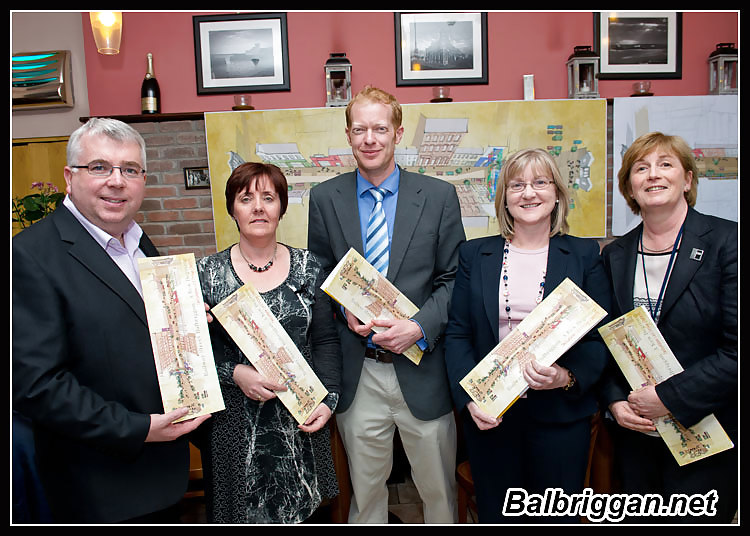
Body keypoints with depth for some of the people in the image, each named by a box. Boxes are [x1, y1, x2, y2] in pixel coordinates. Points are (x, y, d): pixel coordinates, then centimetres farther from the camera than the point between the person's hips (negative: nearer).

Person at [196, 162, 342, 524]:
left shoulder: (307, 267, 1)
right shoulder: (207, 274, -3)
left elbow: (325, 341, 3)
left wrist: (328, 398, -7)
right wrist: (235, 373, -17)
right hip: (236, 423, -1)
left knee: (300, 510, 15)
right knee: (244, 510, 12)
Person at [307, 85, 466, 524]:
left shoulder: (439, 196, -2)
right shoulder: (325, 198, 2)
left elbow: (454, 277, -1)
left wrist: (420, 326, -16)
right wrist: (344, 310, -11)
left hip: (422, 370, 0)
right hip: (357, 373, 1)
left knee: (439, 489, 18)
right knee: (365, 489, 20)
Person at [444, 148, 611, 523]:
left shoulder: (585, 255, 3)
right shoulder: (474, 254, 4)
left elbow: (601, 337, 0)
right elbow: (457, 333, 2)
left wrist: (568, 377, -18)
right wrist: (469, 398, -9)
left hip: (561, 412, 0)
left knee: (556, 517, 13)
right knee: (496, 514, 15)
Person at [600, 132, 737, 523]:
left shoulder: (726, 242, -9)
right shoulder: (615, 255, 4)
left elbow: (737, 349, -15)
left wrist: (670, 397, -18)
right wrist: (615, 400, -5)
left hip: (705, 437, -3)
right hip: (634, 435, 4)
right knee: (641, 520, 16)